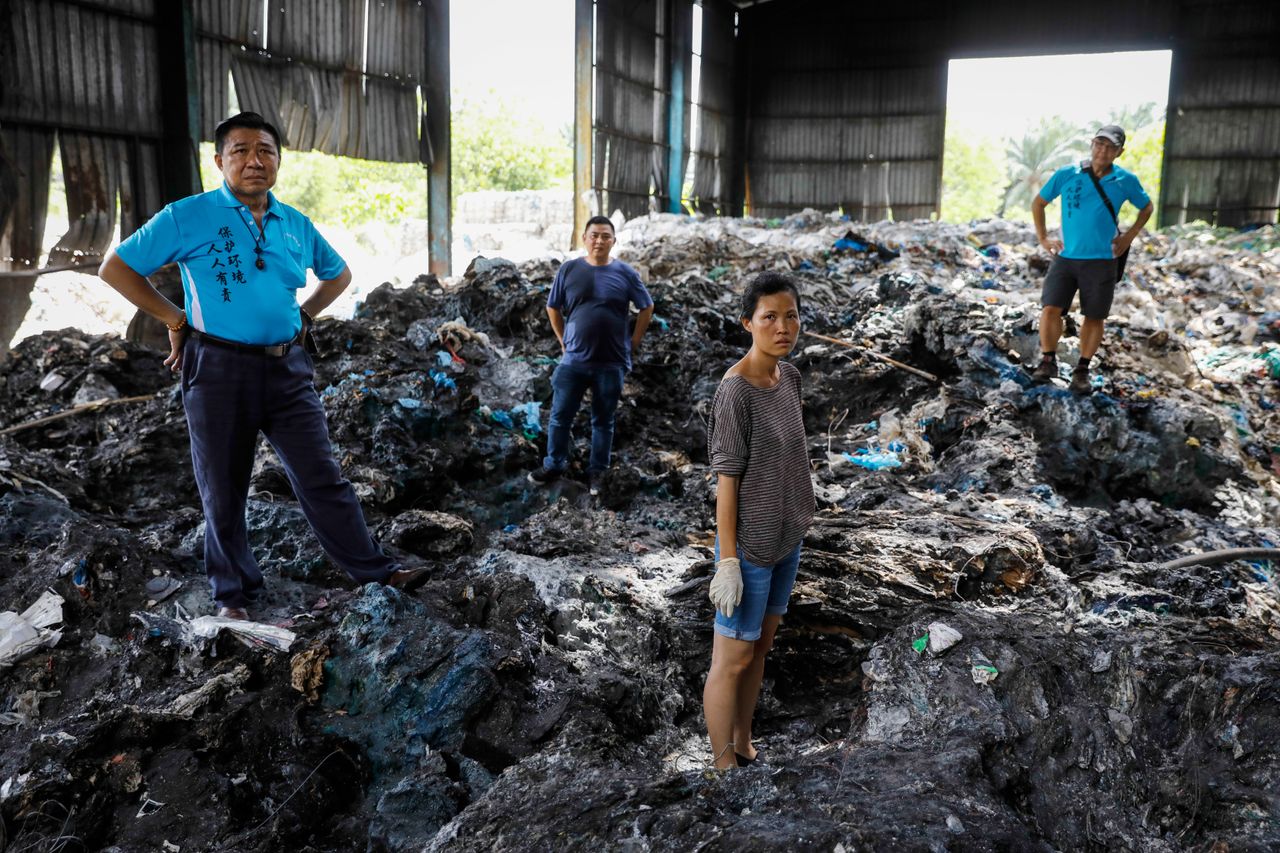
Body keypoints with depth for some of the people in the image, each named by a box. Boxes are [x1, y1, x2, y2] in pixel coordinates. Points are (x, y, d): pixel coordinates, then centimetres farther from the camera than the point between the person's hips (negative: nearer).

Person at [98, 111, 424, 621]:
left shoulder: (297, 226, 7)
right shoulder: (186, 217, -5)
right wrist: (175, 320, -3)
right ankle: (234, 592, 25)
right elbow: (115, 269, 0)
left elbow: (339, 274, 24)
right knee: (224, 491, 9)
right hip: (219, 370, -3)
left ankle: (373, 569, 14)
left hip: (288, 369, 3)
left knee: (322, 478, 6)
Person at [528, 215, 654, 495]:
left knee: (603, 420, 10)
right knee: (560, 416, 7)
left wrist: (633, 344, 3)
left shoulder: (626, 273, -2)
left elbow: (647, 308, 8)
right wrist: (564, 342, 5)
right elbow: (553, 308, 10)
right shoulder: (569, 269, -1)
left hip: (612, 363, 0)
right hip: (573, 360, 1)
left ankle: (597, 472, 24)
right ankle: (553, 465, 24)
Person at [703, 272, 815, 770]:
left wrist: (797, 522, 15)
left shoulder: (789, 376, 2)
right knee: (732, 660, 7)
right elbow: (727, 478, -19)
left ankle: (743, 748, 38)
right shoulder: (736, 390, -21)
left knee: (761, 645, 20)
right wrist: (728, 561, -17)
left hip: (787, 540, 8)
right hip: (750, 546, -8)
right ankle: (724, 764, 24)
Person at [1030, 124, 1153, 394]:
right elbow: (1038, 203, 13)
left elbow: (1146, 208, 20)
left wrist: (1129, 237, 9)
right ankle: (1048, 361, 6)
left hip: (1101, 260, 1)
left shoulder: (1126, 181, 2)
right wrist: (1043, 238, 7)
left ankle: (1082, 370, 18)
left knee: (1094, 317, 5)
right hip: (1065, 257, 0)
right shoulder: (1066, 175, 0)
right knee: (1050, 309, -13)